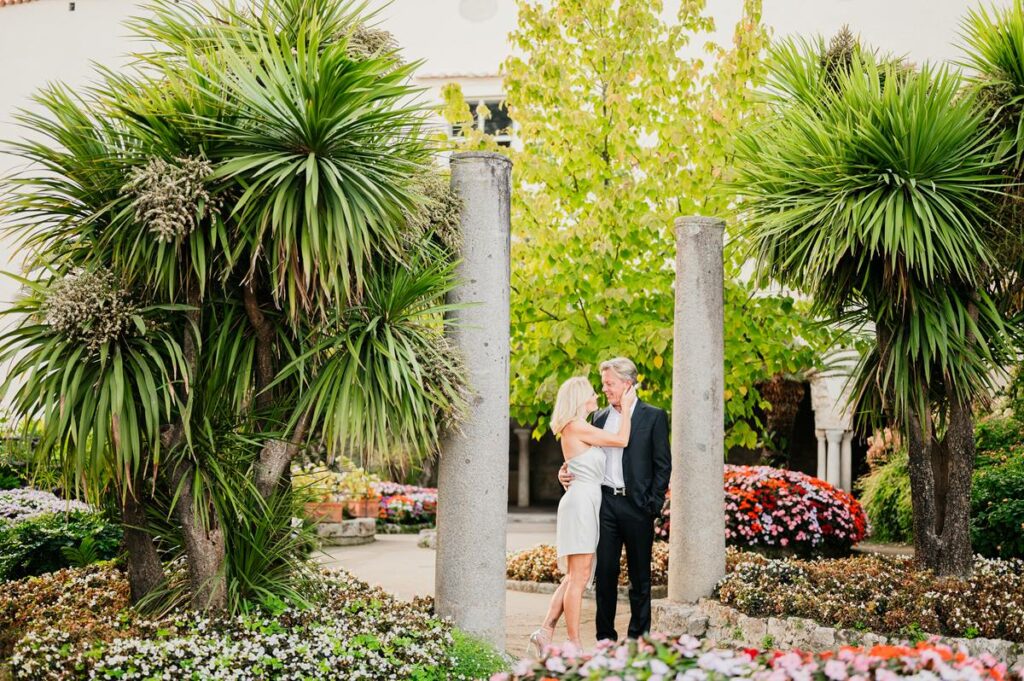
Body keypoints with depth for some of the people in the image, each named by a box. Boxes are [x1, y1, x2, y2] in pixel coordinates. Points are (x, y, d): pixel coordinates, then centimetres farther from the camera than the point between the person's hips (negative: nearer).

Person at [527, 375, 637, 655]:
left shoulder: (579, 428, 17)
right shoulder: (576, 427, -11)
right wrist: (625, 406, 1)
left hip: (586, 503, 10)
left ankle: (545, 632, 9)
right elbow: (622, 440, -10)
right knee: (578, 577, -6)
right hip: (580, 502, -10)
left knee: (575, 577, 10)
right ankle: (574, 645, -3)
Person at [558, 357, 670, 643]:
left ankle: (638, 638, 12)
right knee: (605, 573, 4)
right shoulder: (599, 417, 13)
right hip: (605, 502, 4)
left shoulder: (653, 416, -1)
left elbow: (663, 465, -3)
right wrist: (568, 472, -2)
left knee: (640, 577, 5)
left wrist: (653, 504, -10)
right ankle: (605, 639, 11)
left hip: (636, 505, -4)